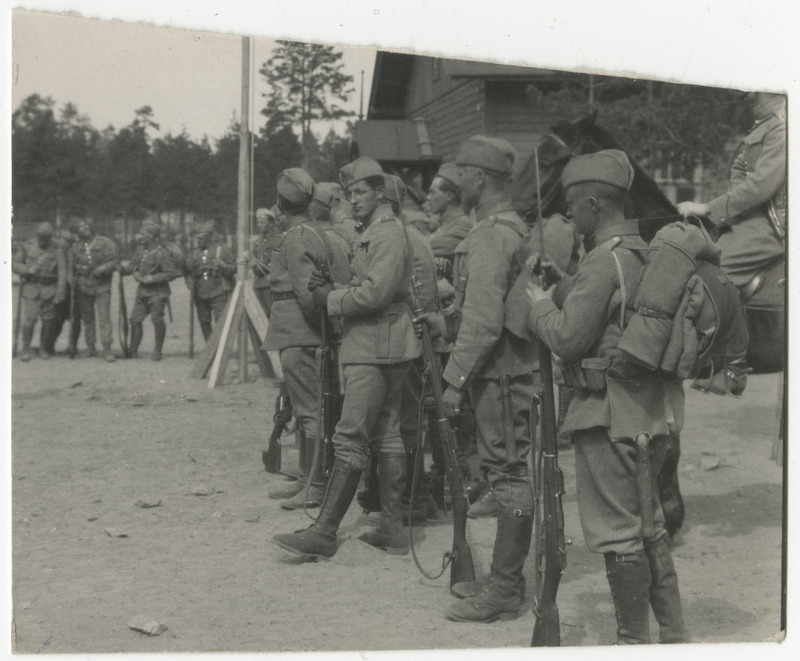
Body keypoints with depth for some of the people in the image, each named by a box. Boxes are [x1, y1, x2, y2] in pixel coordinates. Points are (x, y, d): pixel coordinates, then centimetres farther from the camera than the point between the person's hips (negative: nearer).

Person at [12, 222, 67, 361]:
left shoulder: (57, 251, 2)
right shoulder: (26, 247, 4)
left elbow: (62, 273, -2)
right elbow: (14, 264, 4)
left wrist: (60, 294, -9)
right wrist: (28, 269, -15)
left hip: (49, 290, 1)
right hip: (31, 288, -1)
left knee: (48, 321, 2)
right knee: (29, 320, -8)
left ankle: (43, 348, 18)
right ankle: (26, 349, 6)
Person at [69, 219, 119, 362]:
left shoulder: (105, 243, 0)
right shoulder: (75, 246, 10)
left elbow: (114, 261, -2)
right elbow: (71, 266, 15)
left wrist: (104, 268, -19)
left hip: (102, 287, -3)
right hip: (83, 287, 3)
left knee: (104, 318, -9)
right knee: (87, 318, 8)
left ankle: (107, 350, -7)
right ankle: (90, 347, 19)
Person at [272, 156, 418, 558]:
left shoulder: (388, 232, -12)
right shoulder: (374, 232, 19)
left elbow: (375, 293, -22)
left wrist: (331, 299, -9)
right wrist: (328, 287, 4)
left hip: (374, 349, -11)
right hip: (381, 348, 11)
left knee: (351, 440, -10)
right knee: (386, 437, 10)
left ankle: (324, 532, -9)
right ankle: (392, 529, 14)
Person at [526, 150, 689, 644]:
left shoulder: (605, 260, -17)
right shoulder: (644, 254, 11)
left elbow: (567, 338, -18)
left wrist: (540, 302, -1)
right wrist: (557, 285, 11)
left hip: (611, 413, -9)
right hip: (653, 411, 9)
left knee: (615, 531, 1)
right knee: (647, 522, 19)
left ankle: (635, 640, 10)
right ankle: (675, 635, 27)